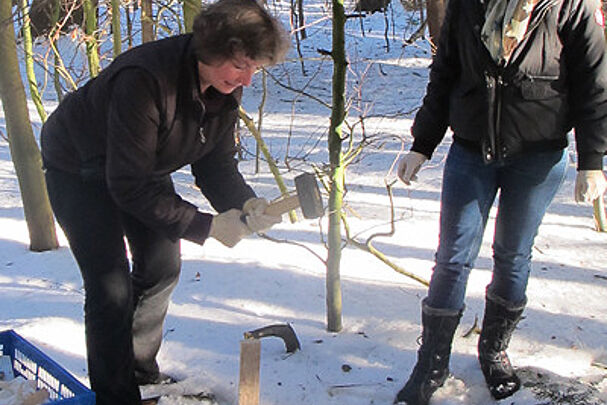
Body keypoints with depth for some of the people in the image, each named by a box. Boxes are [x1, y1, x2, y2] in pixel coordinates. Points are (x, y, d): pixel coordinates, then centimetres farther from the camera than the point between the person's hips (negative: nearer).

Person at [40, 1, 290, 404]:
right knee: (111, 288, -13)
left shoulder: (226, 90, -15)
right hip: (79, 168, -7)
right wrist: (205, 226, -37)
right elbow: (129, 186, -37)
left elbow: (216, 164, -8)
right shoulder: (145, 80, -40)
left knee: (162, 267, 12)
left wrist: (246, 203, -29)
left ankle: (140, 369, 32)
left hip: (144, 164, 8)